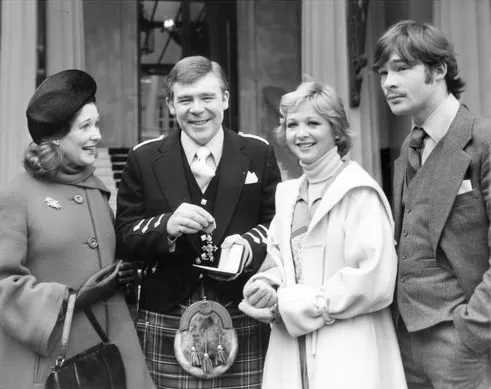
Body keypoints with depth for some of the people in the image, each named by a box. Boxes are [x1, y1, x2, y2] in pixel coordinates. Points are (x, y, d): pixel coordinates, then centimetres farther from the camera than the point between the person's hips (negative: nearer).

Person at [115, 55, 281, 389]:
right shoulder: (144, 159, 5)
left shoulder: (259, 154, 6)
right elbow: (124, 235, 3)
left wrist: (250, 242, -14)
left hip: (245, 322, 1)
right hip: (165, 325, 0)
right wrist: (167, 226, -17)